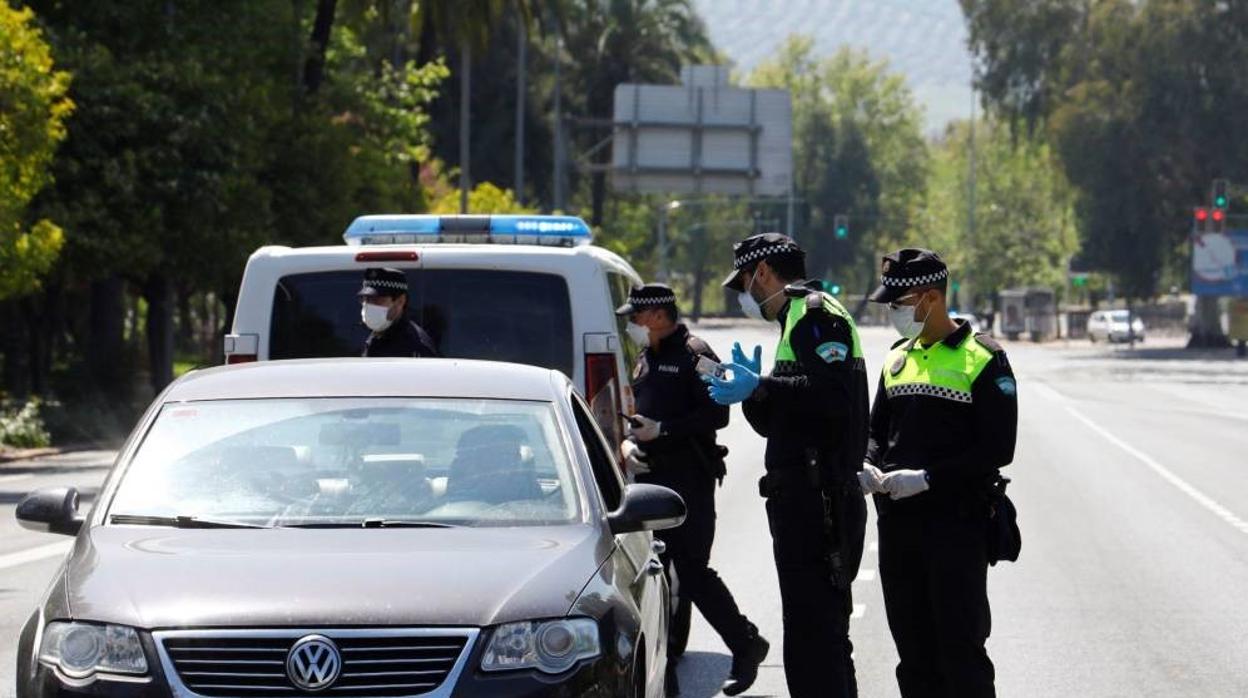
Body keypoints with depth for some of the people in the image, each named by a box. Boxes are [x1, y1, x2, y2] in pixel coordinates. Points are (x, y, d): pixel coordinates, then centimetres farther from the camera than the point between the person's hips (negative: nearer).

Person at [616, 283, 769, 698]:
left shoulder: (694, 356, -9)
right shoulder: (647, 360, 19)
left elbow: (715, 415, -18)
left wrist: (662, 430, -22)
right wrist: (629, 441, 7)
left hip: (688, 481, -9)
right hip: (650, 478, 9)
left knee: (692, 572, -9)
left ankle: (747, 646, 8)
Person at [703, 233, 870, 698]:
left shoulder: (815, 312, -7)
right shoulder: (796, 320, 25)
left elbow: (834, 393, -24)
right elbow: (774, 423, 26)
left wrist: (761, 389, -23)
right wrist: (752, 389, 10)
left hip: (817, 499, -11)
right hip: (806, 502, 11)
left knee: (812, 633, -13)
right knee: (822, 633, 16)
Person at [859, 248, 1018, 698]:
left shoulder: (982, 360, -7)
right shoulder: (898, 358, 14)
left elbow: (996, 449, -11)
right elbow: (877, 429, 22)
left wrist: (928, 477, -19)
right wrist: (867, 466, -1)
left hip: (957, 525, -7)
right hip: (897, 522, 7)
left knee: (961, 650, -6)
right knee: (914, 653, 11)